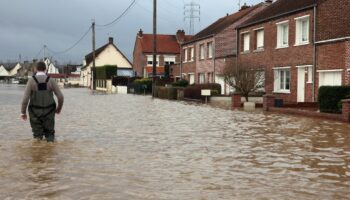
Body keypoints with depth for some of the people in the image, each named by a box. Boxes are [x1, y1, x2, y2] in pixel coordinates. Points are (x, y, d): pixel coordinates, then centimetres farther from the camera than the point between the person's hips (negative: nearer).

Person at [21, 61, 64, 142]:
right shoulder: (51, 80, -7)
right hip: (48, 113, 1)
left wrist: (23, 113, -3)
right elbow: (60, 97, -8)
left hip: (35, 113, -1)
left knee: (38, 136, 13)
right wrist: (59, 108, 11)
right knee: (49, 135, 14)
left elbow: (25, 98, -16)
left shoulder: (31, 80, -12)